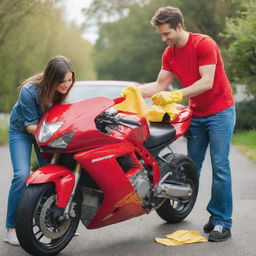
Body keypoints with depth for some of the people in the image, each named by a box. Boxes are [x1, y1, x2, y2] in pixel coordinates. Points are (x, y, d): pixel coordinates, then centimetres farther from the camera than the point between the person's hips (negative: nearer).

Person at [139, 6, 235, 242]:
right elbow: (160, 85, 0)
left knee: (220, 167, -8)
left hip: (220, 112, -6)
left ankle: (222, 222, -4)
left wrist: (175, 96, -31)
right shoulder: (169, 54, 4)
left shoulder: (204, 44, -17)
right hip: (196, 115, 6)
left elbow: (207, 82, -24)